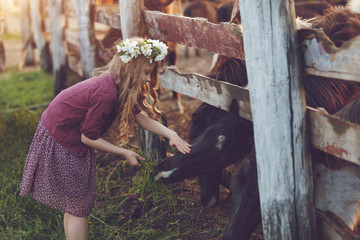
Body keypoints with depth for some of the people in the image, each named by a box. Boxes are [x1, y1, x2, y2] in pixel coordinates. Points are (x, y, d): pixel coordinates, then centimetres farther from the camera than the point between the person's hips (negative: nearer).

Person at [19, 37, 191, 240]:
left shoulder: (113, 83, -3)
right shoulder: (106, 93, -31)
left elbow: (140, 115, 0)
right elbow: (89, 138, -23)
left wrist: (171, 134, -10)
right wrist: (125, 153, -13)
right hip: (60, 143, -9)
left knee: (73, 203, 19)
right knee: (78, 206, 0)